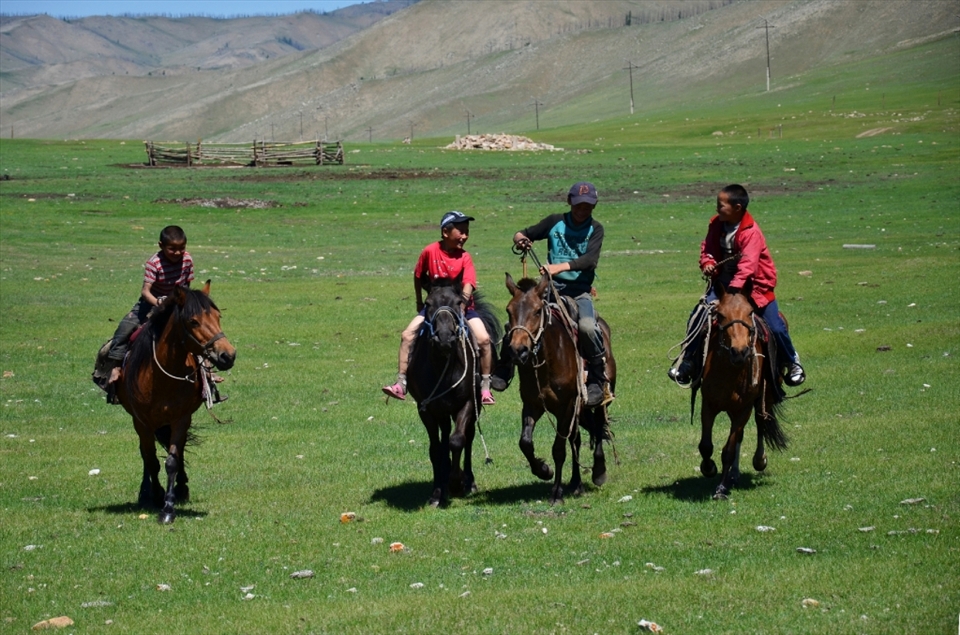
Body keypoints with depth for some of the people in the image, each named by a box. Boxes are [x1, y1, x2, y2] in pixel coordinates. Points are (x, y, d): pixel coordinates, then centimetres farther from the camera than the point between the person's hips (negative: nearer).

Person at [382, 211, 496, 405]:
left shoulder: (464, 258, -13)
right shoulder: (430, 251, -10)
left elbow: (468, 287, -26)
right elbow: (418, 276, 7)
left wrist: (460, 309, -41)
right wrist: (420, 302, 13)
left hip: (462, 307, -2)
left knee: (483, 339, -22)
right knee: (407, 335, -14)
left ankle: (485, 387, -8)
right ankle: (401, 384, -10)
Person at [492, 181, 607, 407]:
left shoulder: (595, 229, 1)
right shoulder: (555, 222, 7)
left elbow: (590, 259, -16)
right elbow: (522, 234, 13)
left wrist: (560, 267, -32)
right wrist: (520, 239, -13)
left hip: (580, 290, -2)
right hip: (552, 287, 3)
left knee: (587, 326, -32)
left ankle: (597, 379, -14)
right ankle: (504, 369, 0)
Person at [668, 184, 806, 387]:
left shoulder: (751, 232, -23)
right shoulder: (717, 225, -4)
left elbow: (748, 264, -32)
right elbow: (707, 248, 10)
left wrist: (735, 287, -44)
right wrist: (707, 263, -13)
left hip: (754, 286, -5)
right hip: (724, 282, 5)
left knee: (775, 327, -7)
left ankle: (792, 363, 18)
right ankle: (687, 364, 2)